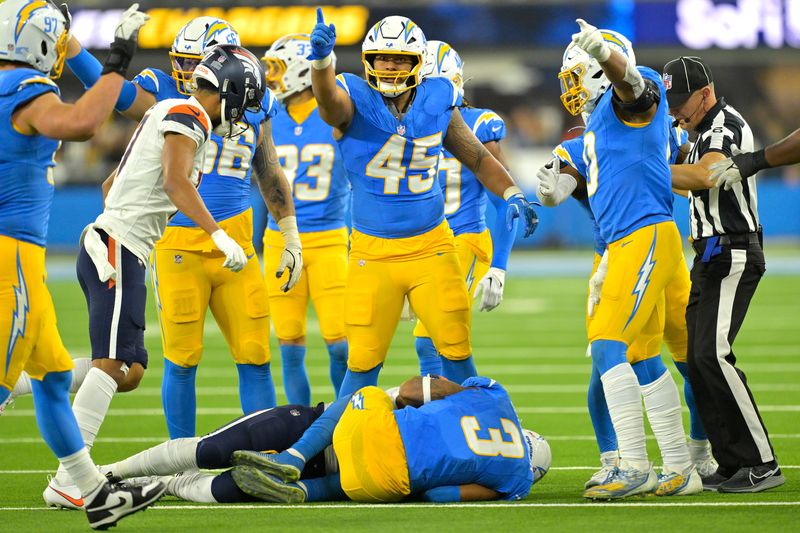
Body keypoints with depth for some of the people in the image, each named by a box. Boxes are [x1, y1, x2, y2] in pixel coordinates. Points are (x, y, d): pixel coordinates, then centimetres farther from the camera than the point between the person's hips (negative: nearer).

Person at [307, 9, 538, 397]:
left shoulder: (438, 103, 0)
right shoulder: (354, 100, -11)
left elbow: (477, 157, 12)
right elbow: (329, 101, -36)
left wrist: (512, 195, -5)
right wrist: (321, 59, -58)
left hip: (431, 247, 3)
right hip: (373, 252, -2)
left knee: (457, 350, 2)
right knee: (363, 360, 1)